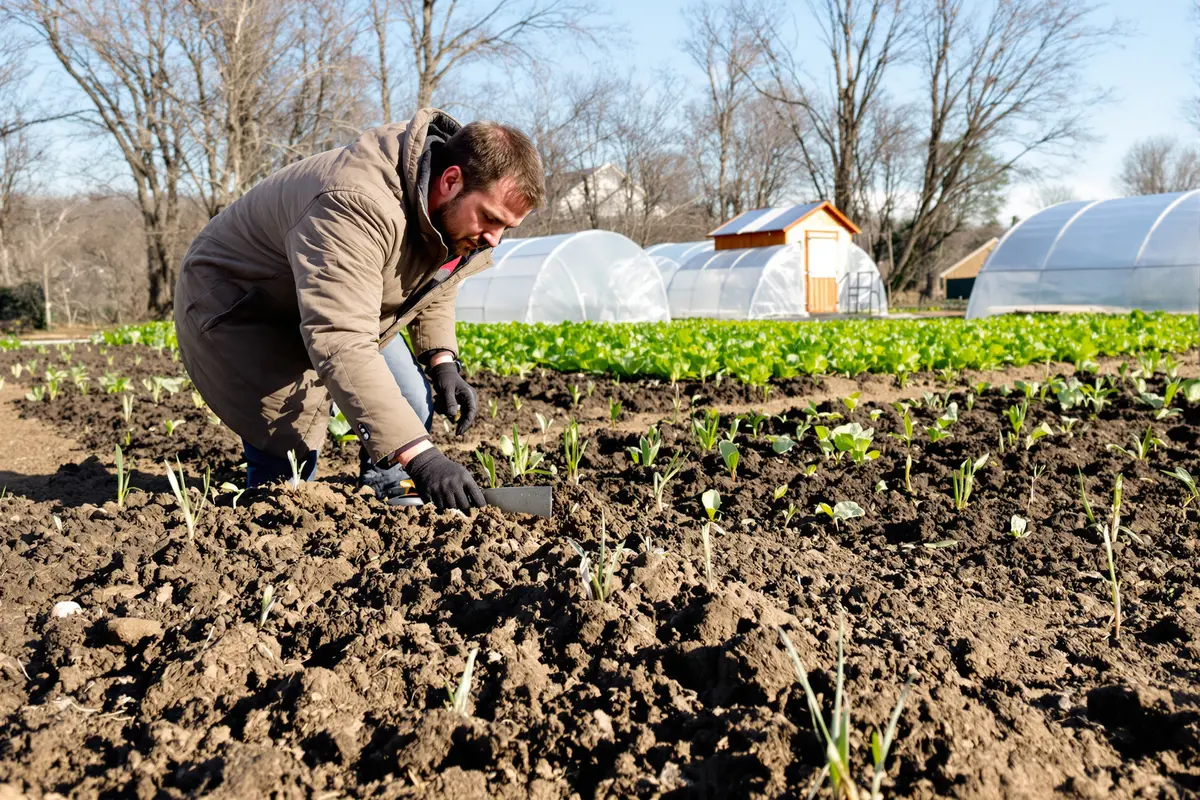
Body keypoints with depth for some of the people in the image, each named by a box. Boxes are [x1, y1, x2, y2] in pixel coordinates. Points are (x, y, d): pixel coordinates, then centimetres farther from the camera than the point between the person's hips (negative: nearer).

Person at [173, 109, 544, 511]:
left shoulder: (458, 213, -11)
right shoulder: (357, 206, -41)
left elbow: (432, 281, 10)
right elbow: (340, 344, -49)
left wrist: (442, 360, -7)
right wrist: (419, 455, -54)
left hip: (337, 307, 8)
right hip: (236, 303, -8)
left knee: (412, 406, -3)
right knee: (288, 449, -18)